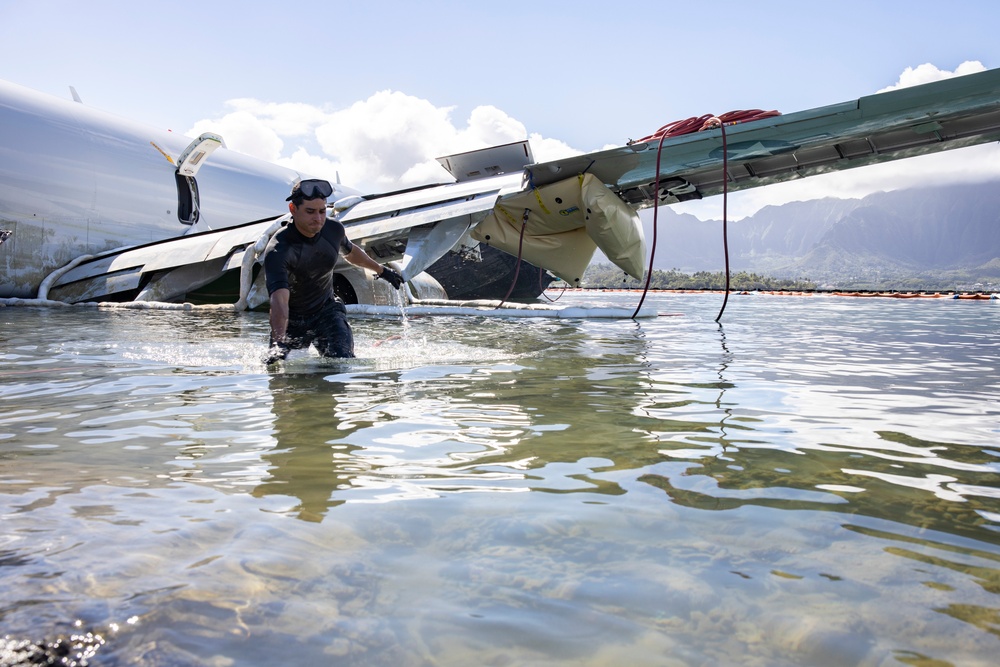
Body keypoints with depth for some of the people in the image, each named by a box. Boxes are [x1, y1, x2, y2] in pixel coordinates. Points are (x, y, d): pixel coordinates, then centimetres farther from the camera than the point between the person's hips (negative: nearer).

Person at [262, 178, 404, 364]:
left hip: (328, 311, 3)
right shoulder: (277, 251, -29)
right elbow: (279, 300, -43)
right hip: (292, 320, -3)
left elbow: (350, 252, 14)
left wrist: (381, 270, 29)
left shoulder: (334, 229, -11)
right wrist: (277, 343, -58)